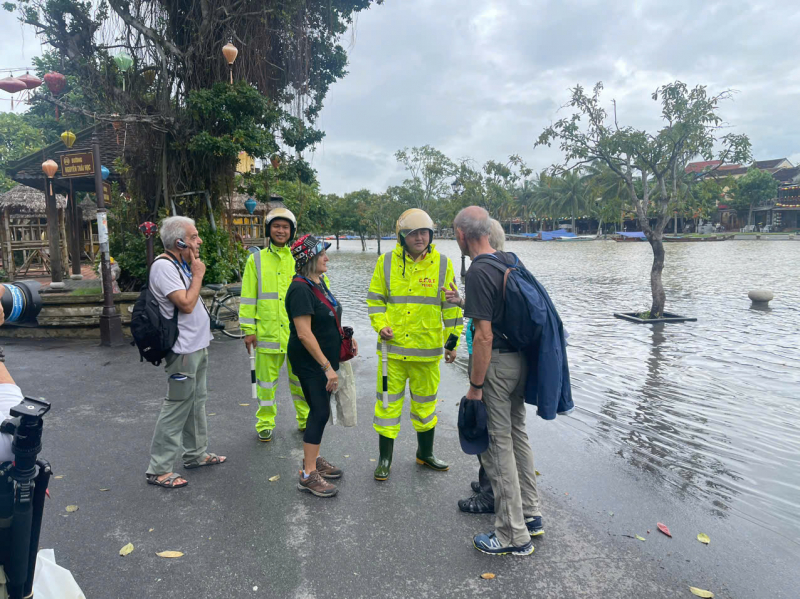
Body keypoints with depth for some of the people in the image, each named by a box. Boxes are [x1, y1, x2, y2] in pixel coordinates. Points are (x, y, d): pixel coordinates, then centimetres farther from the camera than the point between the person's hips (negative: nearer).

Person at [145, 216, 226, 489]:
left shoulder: (181, 264, 13)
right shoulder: (163, 266, -18)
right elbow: (186, 304, -23)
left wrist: (195, 271, 10)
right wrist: (198, 274, -15)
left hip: (197, 345, 10)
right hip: (183, 349, -10)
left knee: (196, 401, 18)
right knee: (177, 407, -5)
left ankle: (196, 454, 32)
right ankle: (159, 469, 5)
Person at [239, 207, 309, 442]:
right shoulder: (256, 259, 4)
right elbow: (248, 298, 4)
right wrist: (248, 330, -1)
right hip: (267, 332, 0)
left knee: (300, 378, 11)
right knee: (267, 380, 8)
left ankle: (305, 419, 29)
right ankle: (265, 423, 23)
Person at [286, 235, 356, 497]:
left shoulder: (319, 282, 8)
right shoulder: (300, 289, -21)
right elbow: (304, 333, -25)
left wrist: (345, 336, 14)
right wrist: (327, 367, -24)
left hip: (325, 358, 9)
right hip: (310, 361, -9)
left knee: (320, 410, 15)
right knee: (320, 412, -7)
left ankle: (312, 458, 30)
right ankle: (308, 475, 2)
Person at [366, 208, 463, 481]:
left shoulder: (442, 264, 0)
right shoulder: (386, 262, 0)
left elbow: (452, 307, 5)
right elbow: (375, 299, 8)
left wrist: (453, 342, 5)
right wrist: (381, 326, -8)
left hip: (428, 349, 1)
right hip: (392, 346, 0)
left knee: (425, 403, 16)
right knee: (388, 402, 6)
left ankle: (425, 453, 36)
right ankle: (385, 458, 22)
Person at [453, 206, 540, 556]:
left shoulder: (479, 272, -19)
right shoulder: (509, 260, 8)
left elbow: (484, 335, -22)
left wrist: (475, 386, -17)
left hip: (496, 363, -9)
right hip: (521, 359, 9)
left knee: (498, 445, 1)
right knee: (517, 435, 20)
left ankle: (513, 536, 13)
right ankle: (530, 515, 33)